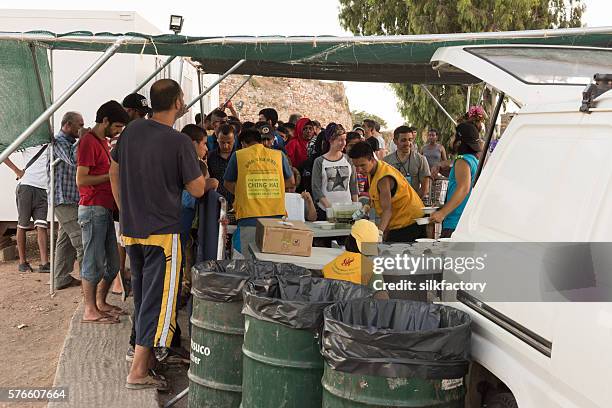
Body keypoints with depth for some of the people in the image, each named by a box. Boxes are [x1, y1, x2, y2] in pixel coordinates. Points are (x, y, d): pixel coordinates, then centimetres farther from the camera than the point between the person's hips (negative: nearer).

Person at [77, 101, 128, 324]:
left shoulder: (104, 142, 18)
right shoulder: (88, 142, -11)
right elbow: (81, 180, -17)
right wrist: (112, 175, -14)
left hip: (105, 209, 10)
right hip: (93, 209, -10)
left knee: (112, 262, 13)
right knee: (95, 261, -5)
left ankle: (101, 303, 25)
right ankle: (90, 310, 3)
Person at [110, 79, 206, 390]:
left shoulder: (131, 131, 3)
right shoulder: (179, 142, -16)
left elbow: (114, 173, 13)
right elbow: (197, 190, -11)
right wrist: (203, 176, 10)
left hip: (131, 230, 7)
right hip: (162, 232, -7)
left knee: (142, 296, 20)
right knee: (157, 299, 0)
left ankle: (146, 354, 32)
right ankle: (138, 371, -1)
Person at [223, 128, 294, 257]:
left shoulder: (238, 156, 4)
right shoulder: (279, 155, 8)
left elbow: (228, 184, 14)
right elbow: (290, 181, 20)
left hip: (249, 217, -2)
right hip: (276, 217, 2)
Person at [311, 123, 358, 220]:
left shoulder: (348, 160, 9)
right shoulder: (319, 161, 0)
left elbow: (353, 186, 12)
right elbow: (316, 189, -6)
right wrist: (329, 207, -16)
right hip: (325, 211, -2)